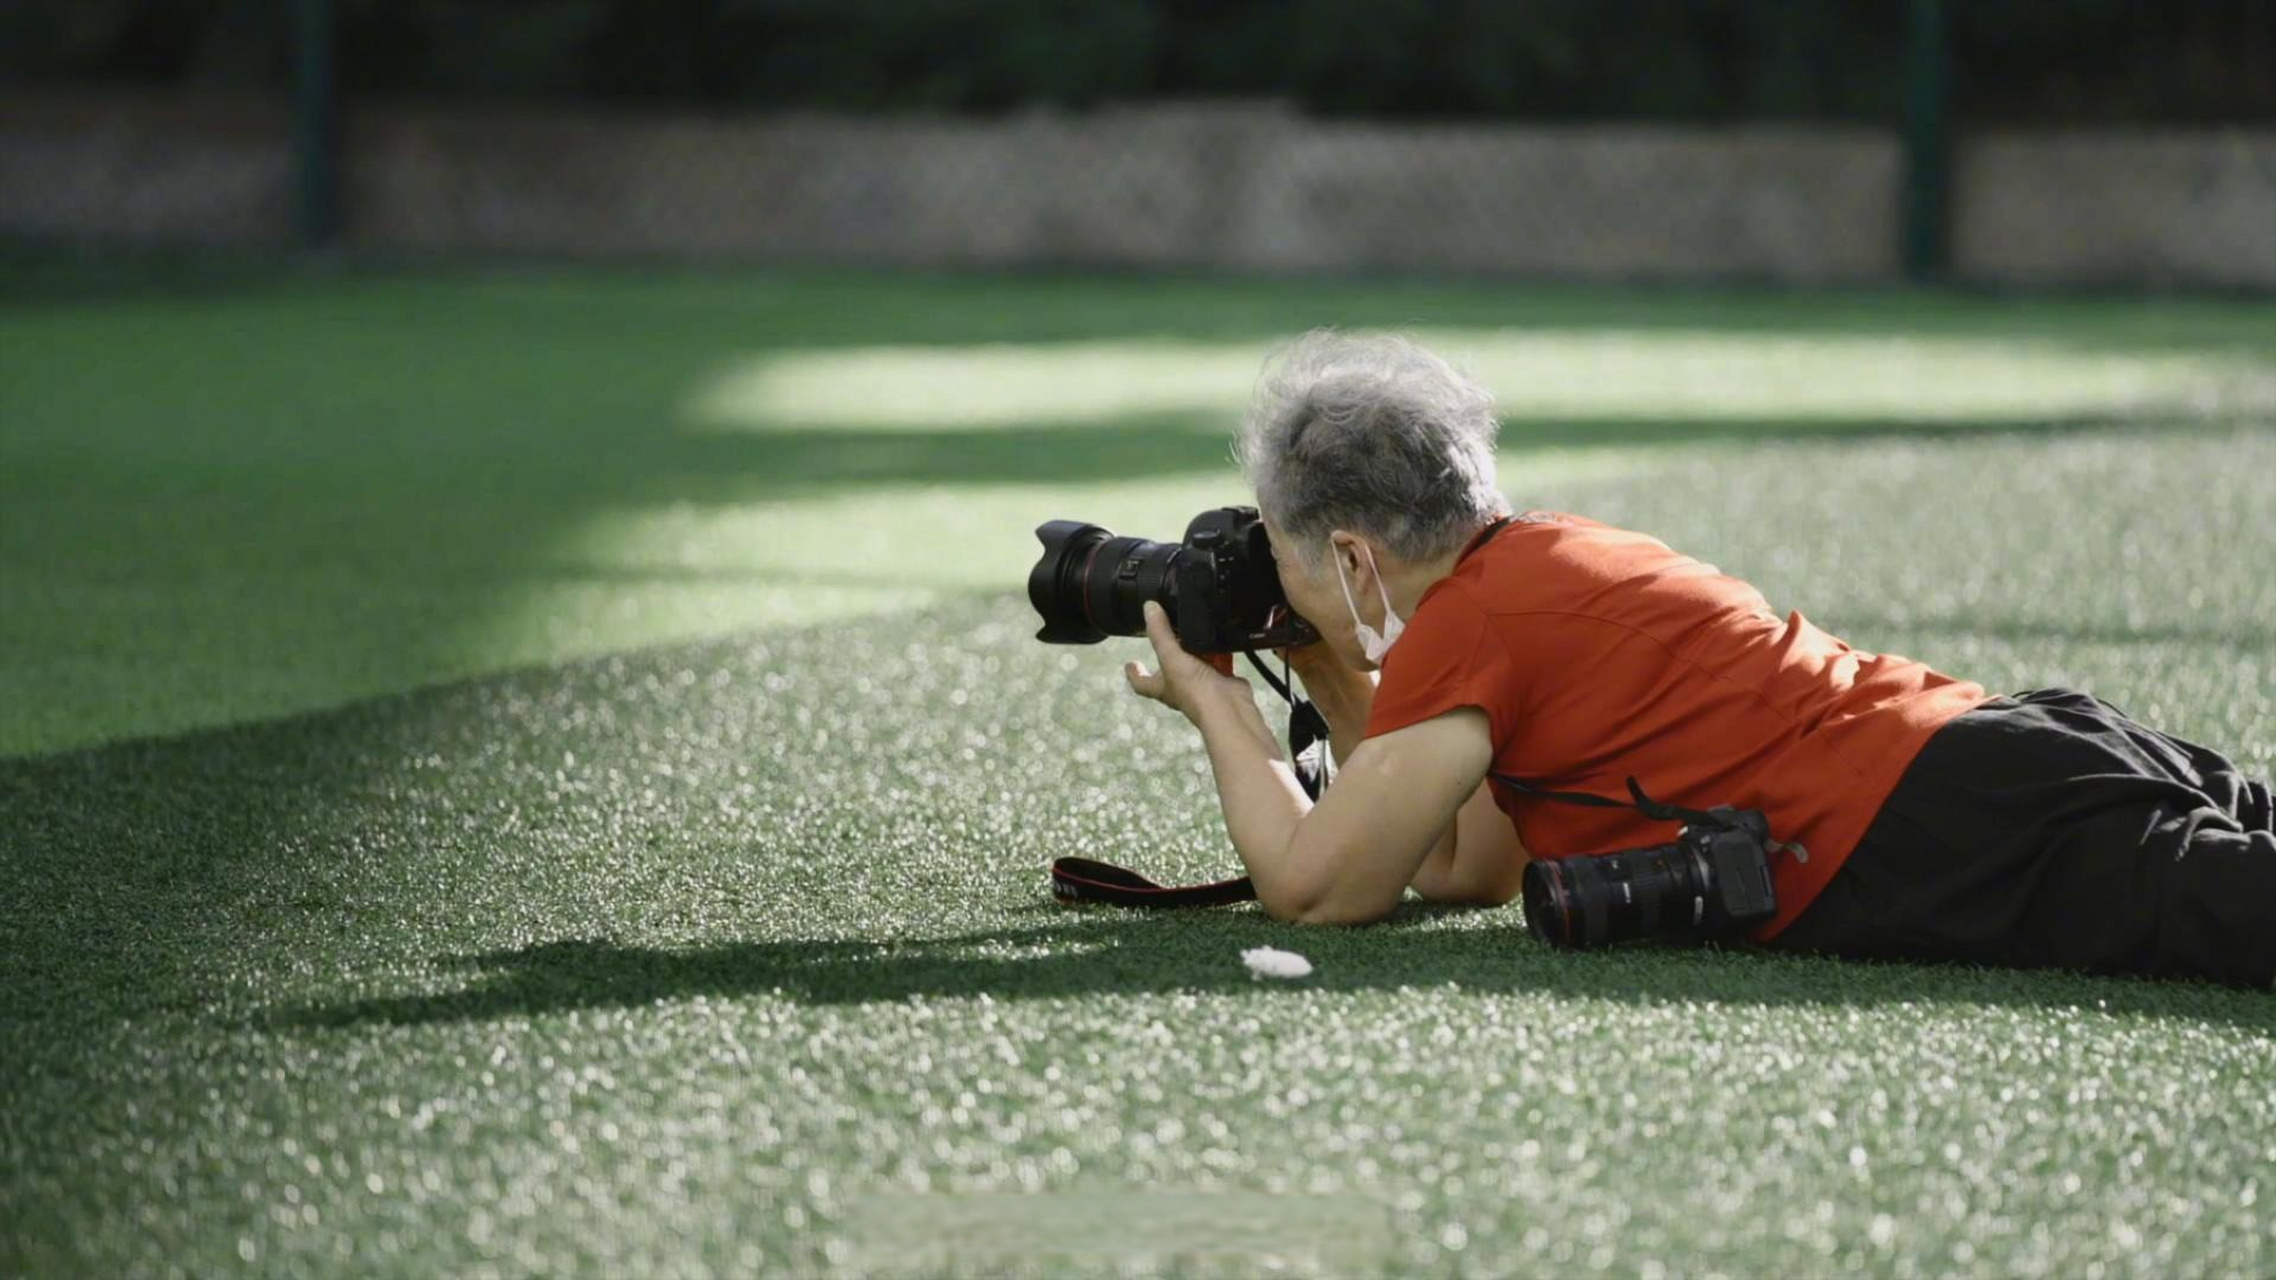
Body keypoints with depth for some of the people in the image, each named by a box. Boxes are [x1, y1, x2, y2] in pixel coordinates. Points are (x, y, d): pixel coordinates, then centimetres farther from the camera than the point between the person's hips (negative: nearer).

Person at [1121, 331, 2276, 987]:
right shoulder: (1554, 553, 25)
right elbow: (1469, 870, 34)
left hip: (1957, 838, -9)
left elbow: (1314, 887, 0)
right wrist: (1339, 691, 30)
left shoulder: (1469, 621, -3)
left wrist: (1217, 711, 16)